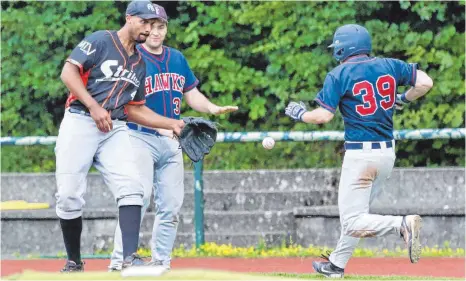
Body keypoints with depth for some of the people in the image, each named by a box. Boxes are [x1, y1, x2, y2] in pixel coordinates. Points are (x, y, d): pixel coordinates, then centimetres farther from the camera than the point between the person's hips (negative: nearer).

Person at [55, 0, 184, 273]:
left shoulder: (140, 64, 20)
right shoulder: (100, 41, 0)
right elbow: (69, 72, -9)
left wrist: (172, 124, 11)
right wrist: (94, 107, -18)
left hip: (115, 130, 5)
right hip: (80, 124, -5)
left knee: (131, 187, -17)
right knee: (69, 196, -7)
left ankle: (130, 258, -25)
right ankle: (74, 262, 9)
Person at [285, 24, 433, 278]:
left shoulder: (339, 75, -7)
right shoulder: (389, 66, 6)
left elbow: (324, 115, -13)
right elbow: (425, 82, 0)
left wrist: (300, 114, 6)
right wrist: (403, 99, 18)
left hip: (360, 154, -7)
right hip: (387, 152, 7)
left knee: (353, 221, -7)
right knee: (355, 214, 22)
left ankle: (402, 224, -29)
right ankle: (337, 264, 32)